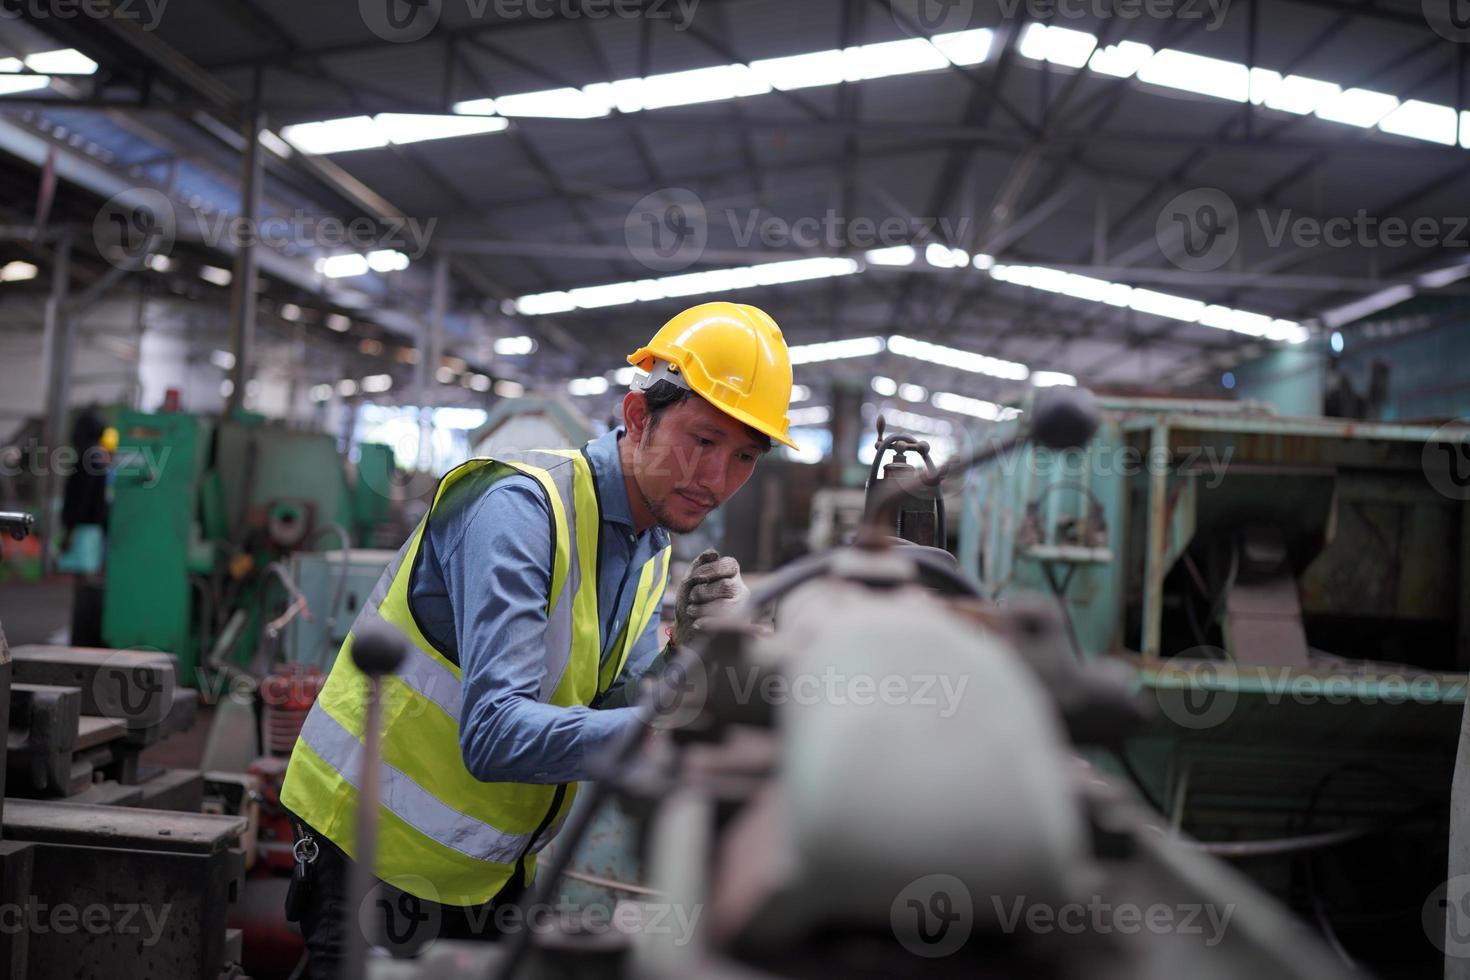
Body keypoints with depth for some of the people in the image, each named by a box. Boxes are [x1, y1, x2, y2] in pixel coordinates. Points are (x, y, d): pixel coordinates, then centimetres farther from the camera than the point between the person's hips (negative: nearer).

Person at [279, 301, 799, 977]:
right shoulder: (522, 506, -24)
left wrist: (688, 651, -21)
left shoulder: (653, 552, 3)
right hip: (379, 855, -7)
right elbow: (494, 735, -35)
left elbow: (614, 717, -4)